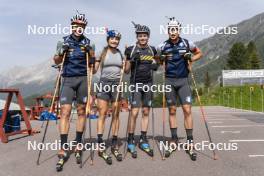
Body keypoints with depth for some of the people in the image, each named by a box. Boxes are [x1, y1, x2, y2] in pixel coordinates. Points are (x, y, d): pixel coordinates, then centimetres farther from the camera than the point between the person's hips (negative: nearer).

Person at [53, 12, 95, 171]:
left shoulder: (87, 42, 6)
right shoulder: (64, 41, 6)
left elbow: (91, 64, 7)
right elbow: (57, 61, 9)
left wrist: (91, 53, -12)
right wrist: (60, 52, -11)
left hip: (83, 79, 1)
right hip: (68, 79, 0)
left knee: (82, 112, 4)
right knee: (65, 112, -9)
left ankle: (78, 146, 16)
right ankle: (63, 150, -5)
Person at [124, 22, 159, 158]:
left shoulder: (152, 50, 9)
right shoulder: (131, 50, -2)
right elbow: (126, 71, -1)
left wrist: (155, 65, -2)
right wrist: (132, 60, -17)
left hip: (148, 83, 4)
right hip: (135, 83, -4)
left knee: (146, 112, 7)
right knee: (134, 112, -11)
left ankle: (143, 140, 18)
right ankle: (130, 142, 3)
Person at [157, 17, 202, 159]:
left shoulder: (187, 43, 0)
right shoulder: (163, 46, 1)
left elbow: (199, 53, 15)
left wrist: (190, 59, -3)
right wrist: (162, 61, -3)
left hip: (183, 80, 0)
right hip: (169, 81, 1)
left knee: (187, 110, -7)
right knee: (172, 111, 6)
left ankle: (190, 141, 4)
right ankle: (174, 140, 17)